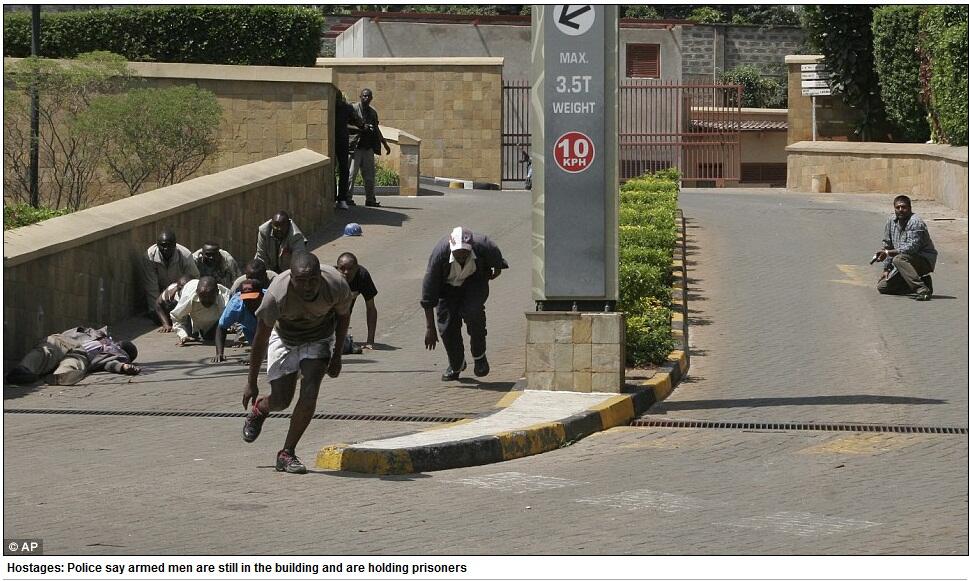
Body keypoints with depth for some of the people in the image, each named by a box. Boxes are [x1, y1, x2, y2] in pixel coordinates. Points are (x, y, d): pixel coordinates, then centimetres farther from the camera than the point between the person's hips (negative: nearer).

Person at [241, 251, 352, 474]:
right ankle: (258, 409, 35)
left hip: (319, 338, 1)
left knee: (309, 395, -16)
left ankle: (287, 454, -1)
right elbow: (260, 338, -22)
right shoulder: (277, 295, -36)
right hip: (284, 338, -1)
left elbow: (343, 315, -6)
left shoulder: (337, 286, -32)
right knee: (280, 401, -3)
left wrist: (337, 354, 2)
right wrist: (251, 383, -14)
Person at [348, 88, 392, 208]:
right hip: (356, 146, -6)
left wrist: (385, 144, 27)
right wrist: (361, 128, -21)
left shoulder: (373, 112, 17)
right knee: (351, 173, -7)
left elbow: (376, 130, 27)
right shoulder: (353, 108, -3)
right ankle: (347, 197, -2)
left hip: (368, 147, 6)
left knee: (369, 174, 7)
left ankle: (370, 199, 12)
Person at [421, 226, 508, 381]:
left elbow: (496, 256, -5)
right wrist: (430, 328, -26)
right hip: (448, 286, 1)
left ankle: (479, 356, -6)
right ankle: (456, 365, 19)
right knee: (447, 324, -10)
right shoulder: (439, 254, -34)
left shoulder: (482, 246, -34)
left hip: (475, 282, -1)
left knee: (472, 311, -29)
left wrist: (497, 269, 19)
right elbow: (428, 293, -28)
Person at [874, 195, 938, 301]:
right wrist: (886, 269, 6)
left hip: (925, 260, -8)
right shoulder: (891, 221, 4)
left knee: (899, 259, -36)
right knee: (882, 287, 1)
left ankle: (922, 290, -38)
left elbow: (912, 248, -29)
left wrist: (887, 252, -29)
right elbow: (887, 245, 12)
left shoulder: (915, 222, -19)